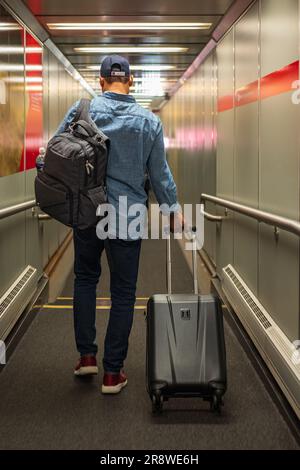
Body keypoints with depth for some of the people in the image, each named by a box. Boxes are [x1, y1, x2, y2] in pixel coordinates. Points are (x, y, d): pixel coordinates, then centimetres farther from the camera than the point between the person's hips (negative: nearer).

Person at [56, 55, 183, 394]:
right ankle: (112, 372, 10)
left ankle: (86, 355, 18)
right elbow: (160, 174, 4)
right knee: (123, 292, 7)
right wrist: (173, 207, 17)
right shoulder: (149, 121, -2)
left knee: (85, 278, 21)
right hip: (128, 216, 0)